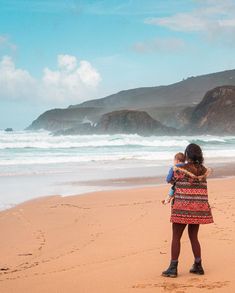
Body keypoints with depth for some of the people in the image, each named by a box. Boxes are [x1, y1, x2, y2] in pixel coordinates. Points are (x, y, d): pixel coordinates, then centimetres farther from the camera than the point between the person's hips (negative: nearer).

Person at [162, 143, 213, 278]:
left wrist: (174, 169, 25)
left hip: (183, 208, -5)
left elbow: (171, 180, 5)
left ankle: (173, 268, 4)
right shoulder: (204, 170, 3)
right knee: (193, 236, 16)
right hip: (198, 209, 5)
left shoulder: (180, 169, -11)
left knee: (176, 237, 4)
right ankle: (198, 266, 16)